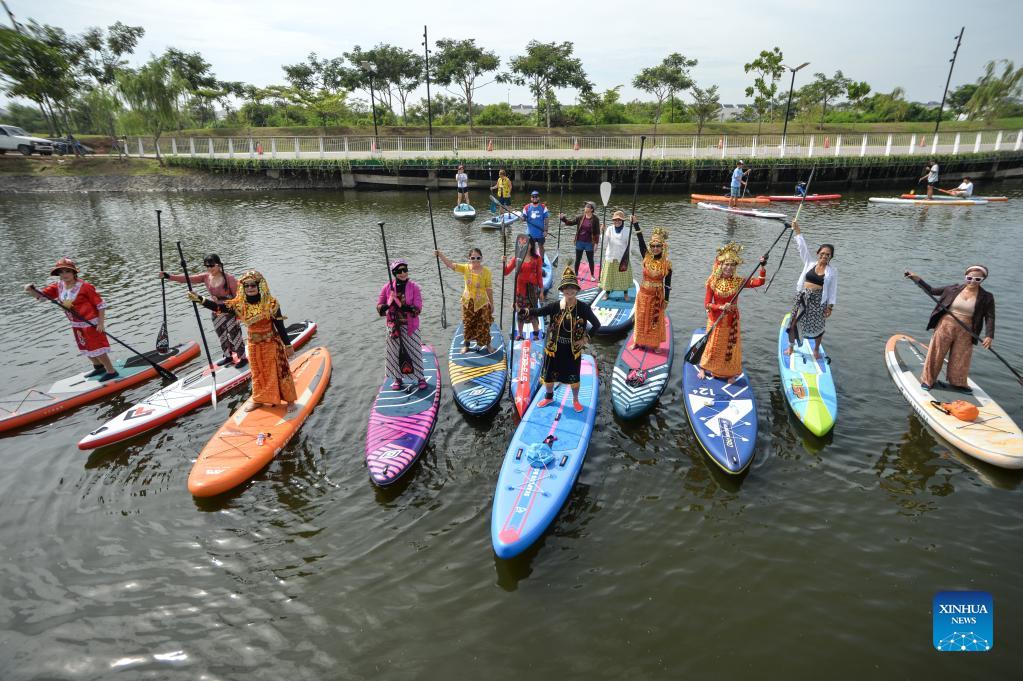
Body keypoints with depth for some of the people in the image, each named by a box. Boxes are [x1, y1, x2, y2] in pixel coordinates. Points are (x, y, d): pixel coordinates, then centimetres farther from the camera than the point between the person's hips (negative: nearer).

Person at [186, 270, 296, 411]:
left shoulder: (271, 303, -17)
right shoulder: (239, 304, -6)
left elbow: (280, 326, -14)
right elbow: (218, 307, -12)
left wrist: (288, 345, -11)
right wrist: (199, 299, -26)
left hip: (271, 344, -4)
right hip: (253, 345, 4)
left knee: (278, 372, 6)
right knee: (258, 373, 18)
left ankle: (289, 399, 21)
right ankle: (259, 399, 35)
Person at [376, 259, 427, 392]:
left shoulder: (414, 287, -7)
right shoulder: (387, 287, -2)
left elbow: (418, 308, -13)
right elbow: (379, 306, 0)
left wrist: (407, 308, -31)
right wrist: (387, 306, -21)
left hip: (410, 325, -2)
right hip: (393, 325, 2)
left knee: (414, 351, 4)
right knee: (395, 352, 11)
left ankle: (421, 377, 20)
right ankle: (398, 378, 29)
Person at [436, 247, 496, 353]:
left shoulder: (486, 271, -12)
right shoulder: (465, 268, -7)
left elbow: (489, 289, -7)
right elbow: (450, 264, -16)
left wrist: (492, 304, -1)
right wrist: (439, 254, -29)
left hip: (482, 303, -2)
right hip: (468, 302, 2)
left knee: (484, 325, 8)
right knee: (467, 325, 15)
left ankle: (488, 345, 28)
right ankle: (466, 345, 34)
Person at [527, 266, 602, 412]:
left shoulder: (583, 308, -14)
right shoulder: (554, 306, -12)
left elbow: (597, 325, -7)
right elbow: (537, 312, -20)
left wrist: (586, 339, -13)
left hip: (572, 350, -1)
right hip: (553, 348, 1)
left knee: (573, 377, 14)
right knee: (549, 375, 16)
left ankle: (575, 400, 40)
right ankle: (549, 397, 43)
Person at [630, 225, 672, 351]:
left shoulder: (666, 264, -9)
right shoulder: (646, 258, -4)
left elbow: (667, 283, -5)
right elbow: (641, 241, -11)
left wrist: (666, 300, -5)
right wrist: (635, 224, -17)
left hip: (657, 296, -2)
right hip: (643, 294, 2)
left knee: (655, 320, 8)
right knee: (641, 318, 11)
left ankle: (653, 344, 22)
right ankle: (639, 341, 27)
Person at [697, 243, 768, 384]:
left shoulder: (738, 281, -6)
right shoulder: (713, 282, -11)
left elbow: (759, 282, -14)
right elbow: (707, 303, -12)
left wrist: (762, 267, -25)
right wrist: (721, 307, -26)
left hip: (732, 321, 2)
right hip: (716, 320, -1)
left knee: (731, 347, 9)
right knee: (713, 345, 12)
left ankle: (730, 373, 25)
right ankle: (703, 368, 32)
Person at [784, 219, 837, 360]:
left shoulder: (832, 272, -2)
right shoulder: (810, 263, 1)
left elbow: (833, 291, 1)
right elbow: (802, 247, -3)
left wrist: (830, 307, -3)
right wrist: (796, 229, -8)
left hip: (818, 301, -1)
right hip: (802, 297, 1)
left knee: (817, 326, 11)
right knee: (794, 322, 4)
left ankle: (816, 350, 32)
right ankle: (790, 346, 24)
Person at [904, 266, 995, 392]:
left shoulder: (986, 297, -3)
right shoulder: (954, 289, -2)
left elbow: (990, 317, -4)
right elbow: (932, 290, 9)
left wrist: (989, 336, -15)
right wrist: (917, 279, 2)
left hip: (965, 332, 0)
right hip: (945, 326, 0)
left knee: (961, 358, 11)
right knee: (936, 354, 5)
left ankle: (959, 383, 30)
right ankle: (927, 380, 17)